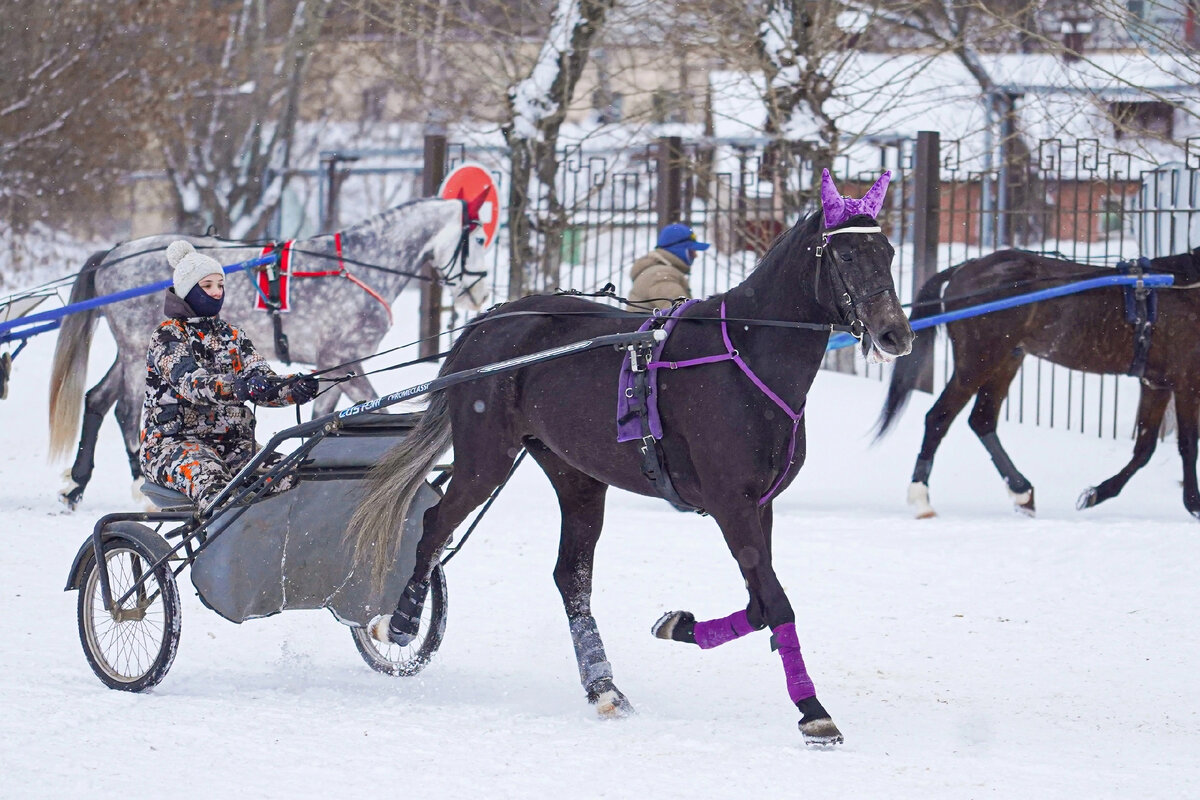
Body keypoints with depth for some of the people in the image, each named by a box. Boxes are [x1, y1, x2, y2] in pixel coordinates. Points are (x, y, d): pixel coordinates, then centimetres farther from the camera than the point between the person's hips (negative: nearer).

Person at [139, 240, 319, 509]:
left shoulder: (233, 337, 19)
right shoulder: (167, 336, 0)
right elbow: (190, 382, -19)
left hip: (234, 444, 7)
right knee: (207, 479, -41)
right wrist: (238, 388, -38)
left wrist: (293, 389, -19)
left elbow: (261, 382, 5)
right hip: (173, 442, -7)